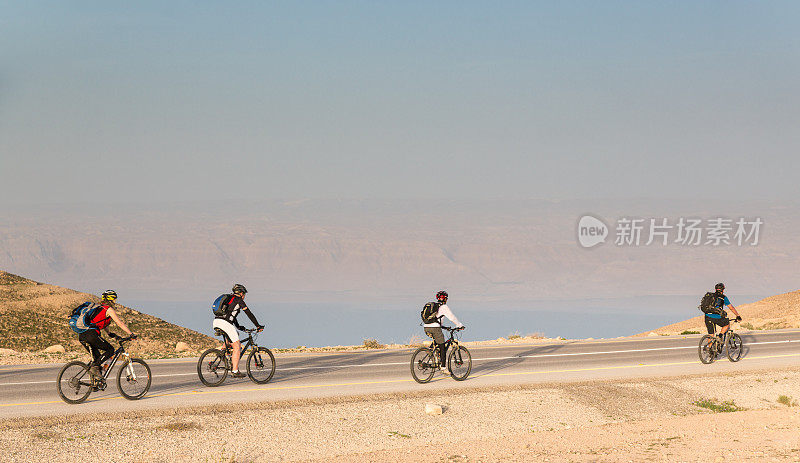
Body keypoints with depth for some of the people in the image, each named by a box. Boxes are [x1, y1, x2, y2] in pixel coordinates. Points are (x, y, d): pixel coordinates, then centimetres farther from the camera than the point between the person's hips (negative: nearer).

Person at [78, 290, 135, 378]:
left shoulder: (99, 308, 28)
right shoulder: (109, 309, 2)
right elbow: (120, 323, 0)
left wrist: (110, 334, 41)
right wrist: (131, 334, 3)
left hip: (81, 335, 9)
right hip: (91, 334, -9)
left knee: (97, 357, 18)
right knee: (110, 350, 1)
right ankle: (95, 367, -12)